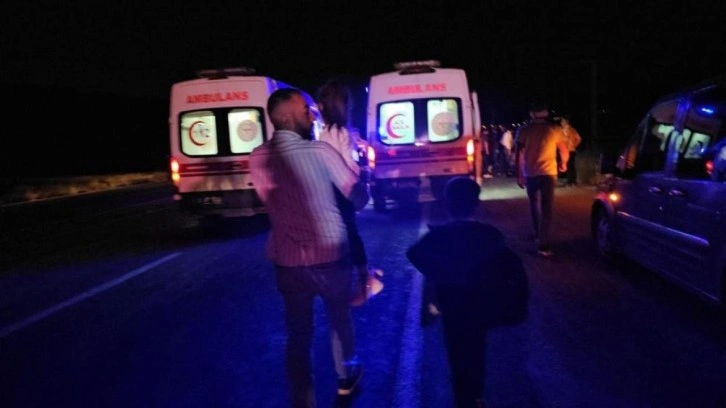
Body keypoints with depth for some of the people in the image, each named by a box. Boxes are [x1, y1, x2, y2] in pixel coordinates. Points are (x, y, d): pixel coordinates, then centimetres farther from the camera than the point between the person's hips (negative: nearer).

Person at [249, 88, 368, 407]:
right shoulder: (320, 151, -15)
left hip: (287, 261, 2)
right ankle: (346, 378, 44)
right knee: (340, 319, 22)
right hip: (331, 256, -2)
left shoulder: (257, 159, -3)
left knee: (298, 333, 13)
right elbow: (359, 197, -6)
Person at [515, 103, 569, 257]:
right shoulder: (555, 129, 3)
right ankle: (543, 244, -11)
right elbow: (565, 152, 8)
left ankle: (538, 234, 35)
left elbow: (519, 154, -2)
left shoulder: (524, 130, 3)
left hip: (529, 174, 2)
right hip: (547, 173, -2)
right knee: (546, 209, -3)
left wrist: (519, 175, 4)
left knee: (534, 205, 22)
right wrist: (563, 164, 28)